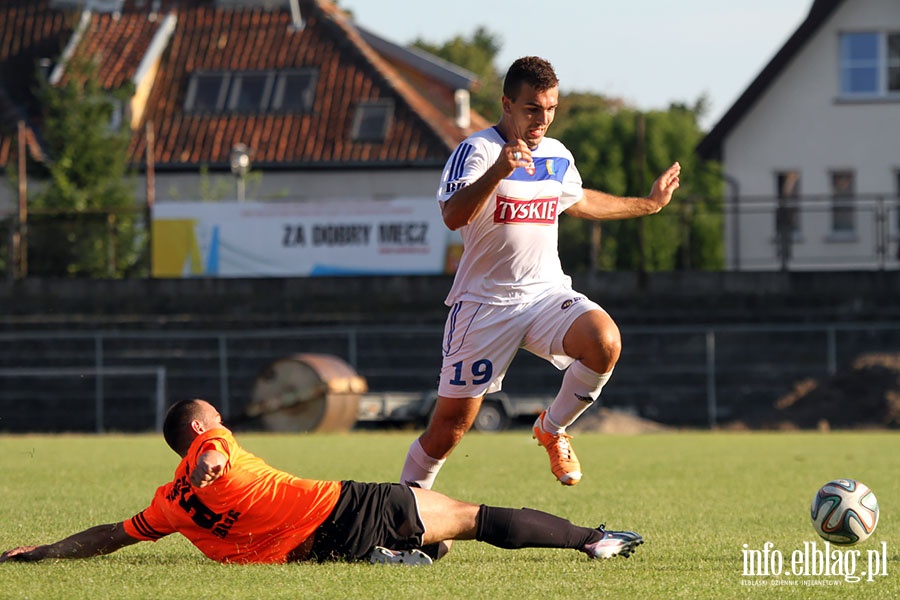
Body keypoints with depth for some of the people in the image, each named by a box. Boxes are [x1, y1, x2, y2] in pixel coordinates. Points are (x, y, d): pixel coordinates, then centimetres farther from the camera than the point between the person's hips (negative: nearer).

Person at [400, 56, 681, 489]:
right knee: (450, 425, -4)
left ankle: (552, 429, -1)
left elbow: (578, 202, 33)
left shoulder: (558, 156, 10)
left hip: (546, 292, 5)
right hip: (485, 302, -4)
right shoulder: (476, 151, -12)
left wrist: (648, 203, 38)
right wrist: (498, 171, -44)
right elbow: (453, 216, -29)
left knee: (604, 342, -26)